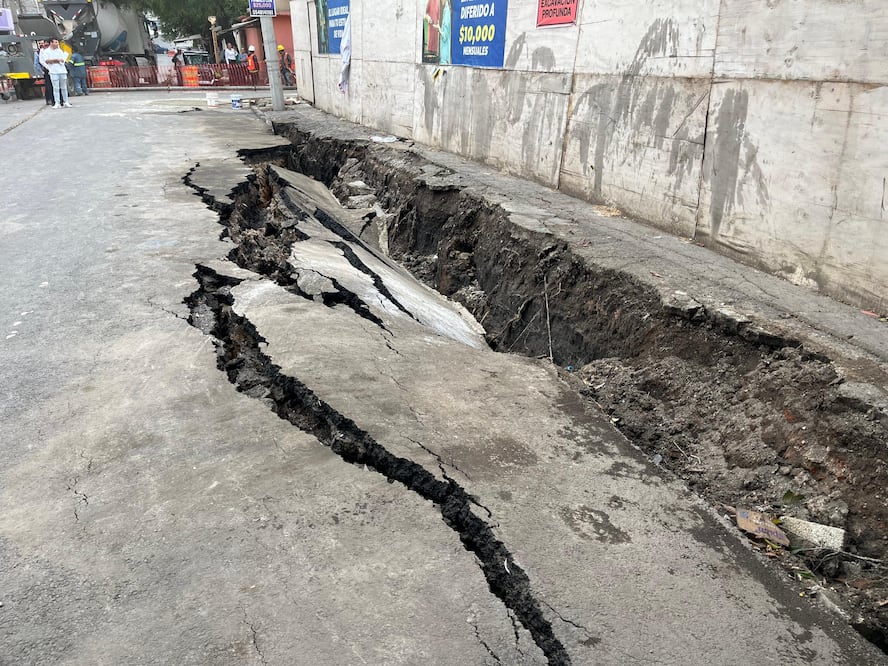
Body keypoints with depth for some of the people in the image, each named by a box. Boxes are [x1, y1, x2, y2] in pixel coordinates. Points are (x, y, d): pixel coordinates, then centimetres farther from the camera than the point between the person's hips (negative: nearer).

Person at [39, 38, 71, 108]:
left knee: (64, 87, 4)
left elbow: (62, 60, 5)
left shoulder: (60, 50, 15)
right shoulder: (46, 51, 5)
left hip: (62, 71, 3)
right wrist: (57, 60, -10)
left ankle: (66, 102, 10)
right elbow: (47, 60, -8)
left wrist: (52, 61, -7)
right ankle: (57, 103, -7)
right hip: (53, 71, -3)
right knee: (56, 88, -6)